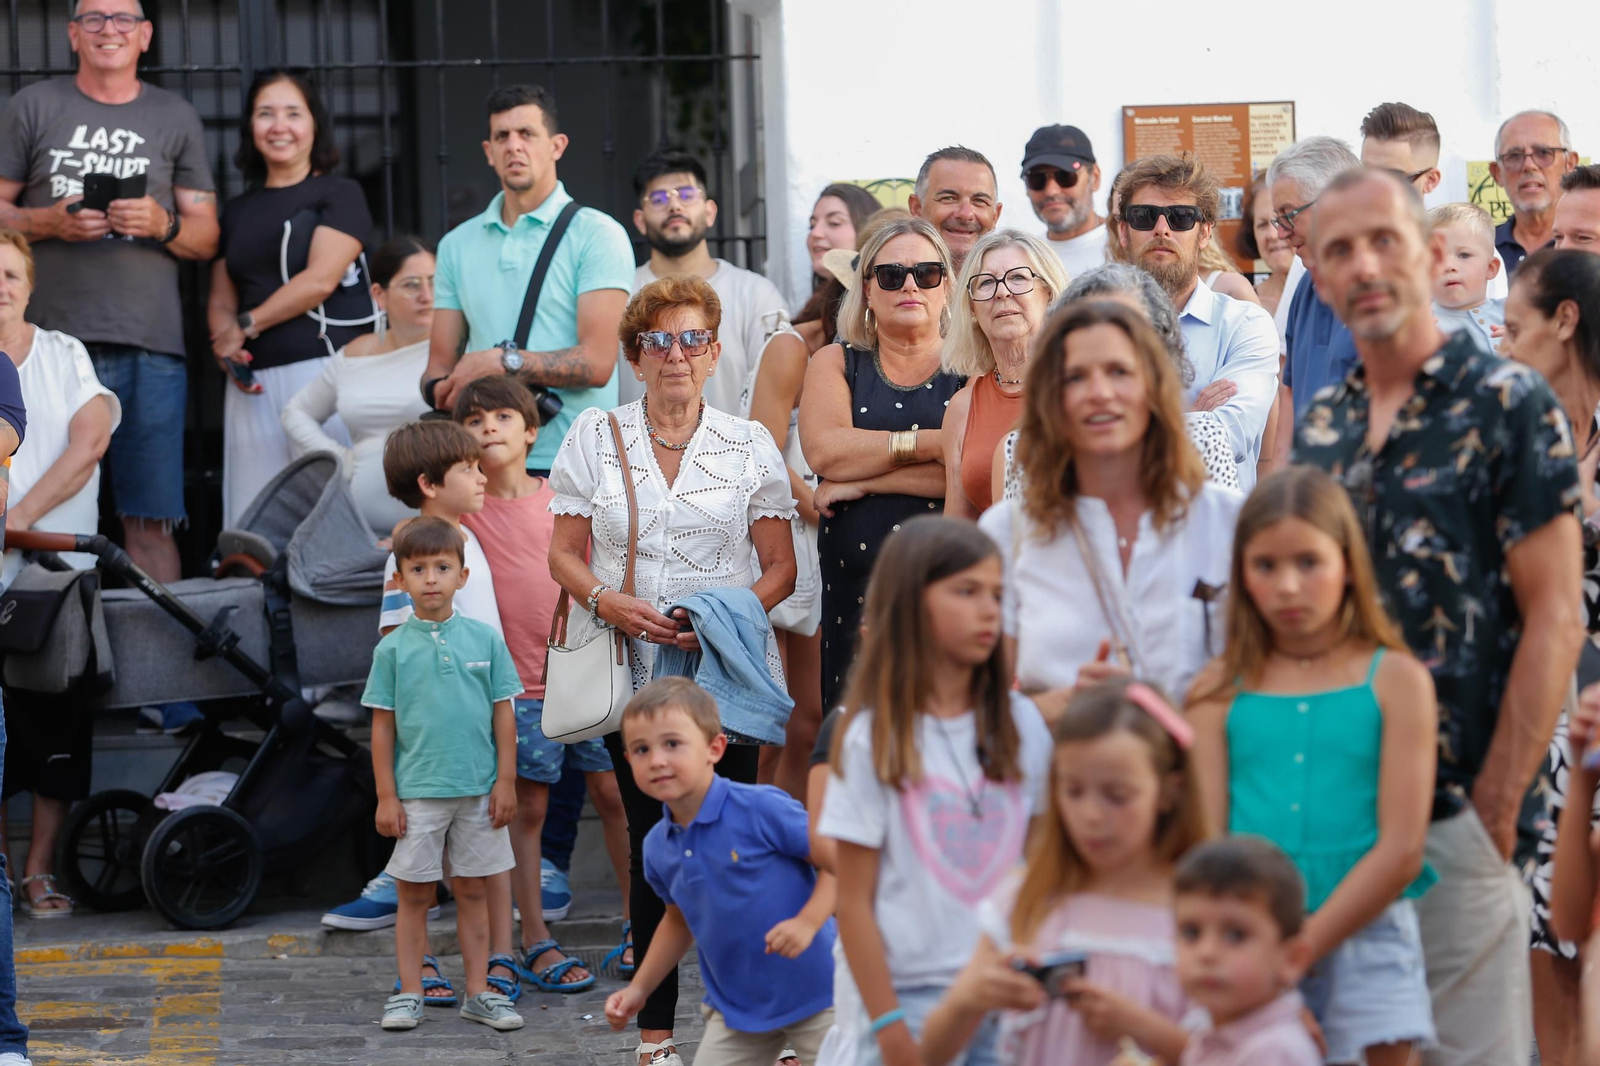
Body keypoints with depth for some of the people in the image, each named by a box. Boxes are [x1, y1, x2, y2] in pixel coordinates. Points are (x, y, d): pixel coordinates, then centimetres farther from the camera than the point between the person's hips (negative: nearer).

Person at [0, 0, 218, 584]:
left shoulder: (176, 118, 14)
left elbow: (206, 239, 13)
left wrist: (162, 225, -8)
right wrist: (51, 222, -10)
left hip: (150, 343, 0)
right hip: (52, 336, 0)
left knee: (150, 520, -4)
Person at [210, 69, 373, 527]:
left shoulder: (340, 194, 4)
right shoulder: (238, 210, 21)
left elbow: (320, 279, -8)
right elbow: (221, 301, 19)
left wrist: (246, 326, -3)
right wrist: (224, 344, -3)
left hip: (324, 371, -5)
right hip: (254, 383, 5)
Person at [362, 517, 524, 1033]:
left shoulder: (486, 639, 1)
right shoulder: (393, 649, -1)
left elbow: (503, 714, 4)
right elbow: (383, 725, 1)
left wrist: (506, 781, 1)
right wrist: (386, 796, -2)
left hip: (478, 791, 1)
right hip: (416, 792, -1)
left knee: (472, 892, 9)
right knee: (415, 895, 6)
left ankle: (478, 992, 15)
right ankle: (409, 994, 13)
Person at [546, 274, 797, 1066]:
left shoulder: (750, 445, 8)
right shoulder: (595, 438, 9)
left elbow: (781, 567, 6)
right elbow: (564, 553, 10)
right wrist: (607, 600, -10)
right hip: (633, 674, 1)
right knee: (650, 844, 3)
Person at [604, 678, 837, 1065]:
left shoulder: (761, 808, -19)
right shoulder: (658, 847, 1)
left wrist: (807, 922, -29)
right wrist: (639, 988, 15)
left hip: (815, 992, -6)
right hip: (736, 1007, 6)